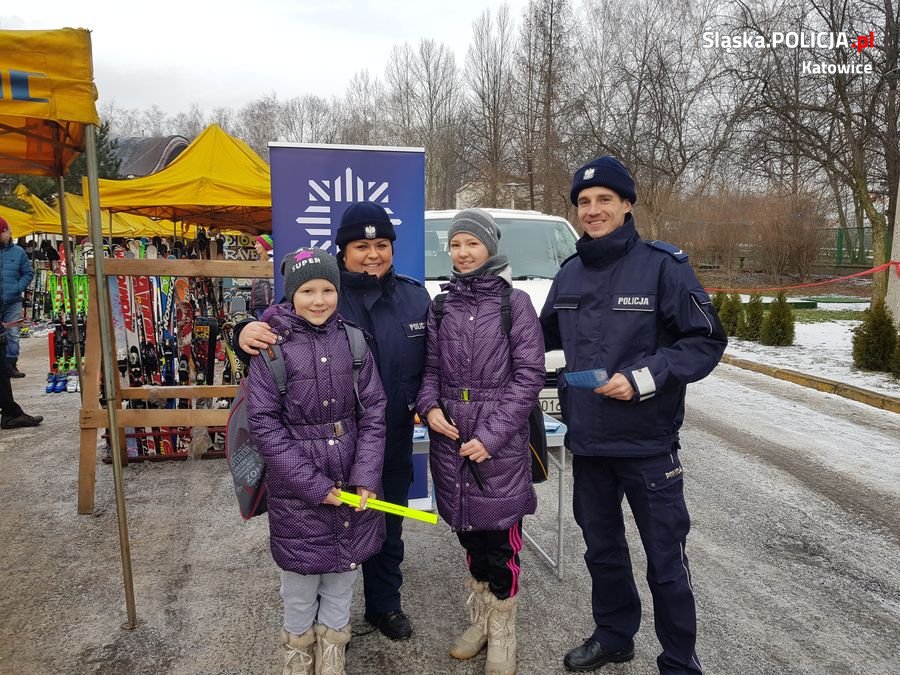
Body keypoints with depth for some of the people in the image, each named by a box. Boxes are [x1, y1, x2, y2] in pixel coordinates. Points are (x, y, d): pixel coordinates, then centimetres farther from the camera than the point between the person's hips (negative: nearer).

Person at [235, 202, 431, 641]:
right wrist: (246, 333, -37)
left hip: (394, 444, 4)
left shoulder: (414, 296, 0)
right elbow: (272, 336, -15)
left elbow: (431, 363, 9)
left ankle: (385, 605, 46)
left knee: (389, 528, 22)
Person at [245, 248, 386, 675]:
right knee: (300, 581, 13)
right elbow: (264, 422, -10)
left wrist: (366, 475, -10)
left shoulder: (352, 340, 0)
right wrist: (313, 484, -14)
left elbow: (373, 412, 0)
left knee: (342, 578, 16)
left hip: (352, 484, 3)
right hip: (296, 489, -2)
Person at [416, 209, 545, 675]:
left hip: (501, 440, -3)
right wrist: (429, 406, -9)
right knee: (468, 532, 15)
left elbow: (528, 374, -8)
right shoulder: (441, 307, 7)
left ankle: (502, 630, 25)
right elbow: (430, 367, 12)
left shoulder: (515, 302, -4)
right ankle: (480, 619, 35)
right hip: (450, 437, 4)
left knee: (498, 535, 4)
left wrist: (491, 435, -14)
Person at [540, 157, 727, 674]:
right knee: (602, 547, 20)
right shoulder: (570, 274, 7)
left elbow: (708, 340, -12)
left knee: (665, 558, 8)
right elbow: (548, 335, 20)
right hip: (587, 438, 5)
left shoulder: (662, 265, -10)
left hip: (647, 440, -5)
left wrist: (645, 378, -21)